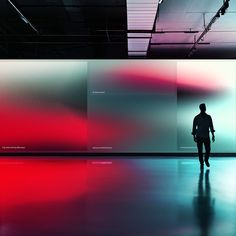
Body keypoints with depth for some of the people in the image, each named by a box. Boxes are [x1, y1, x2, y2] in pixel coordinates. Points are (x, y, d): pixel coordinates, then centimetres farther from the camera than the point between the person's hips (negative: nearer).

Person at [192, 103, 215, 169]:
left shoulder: (208, 117, 4)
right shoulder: (196, 118, -2)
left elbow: (211, 126, 6)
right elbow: (194, 127, 2)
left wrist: (213, 135, -1)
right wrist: (194, 136, 0)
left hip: (206, 137, 2)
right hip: (199, 137, -1)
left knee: (208, 150, 1)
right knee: (200, 151, -1)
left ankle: (206, 160, 29)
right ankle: (201, 163, 12)